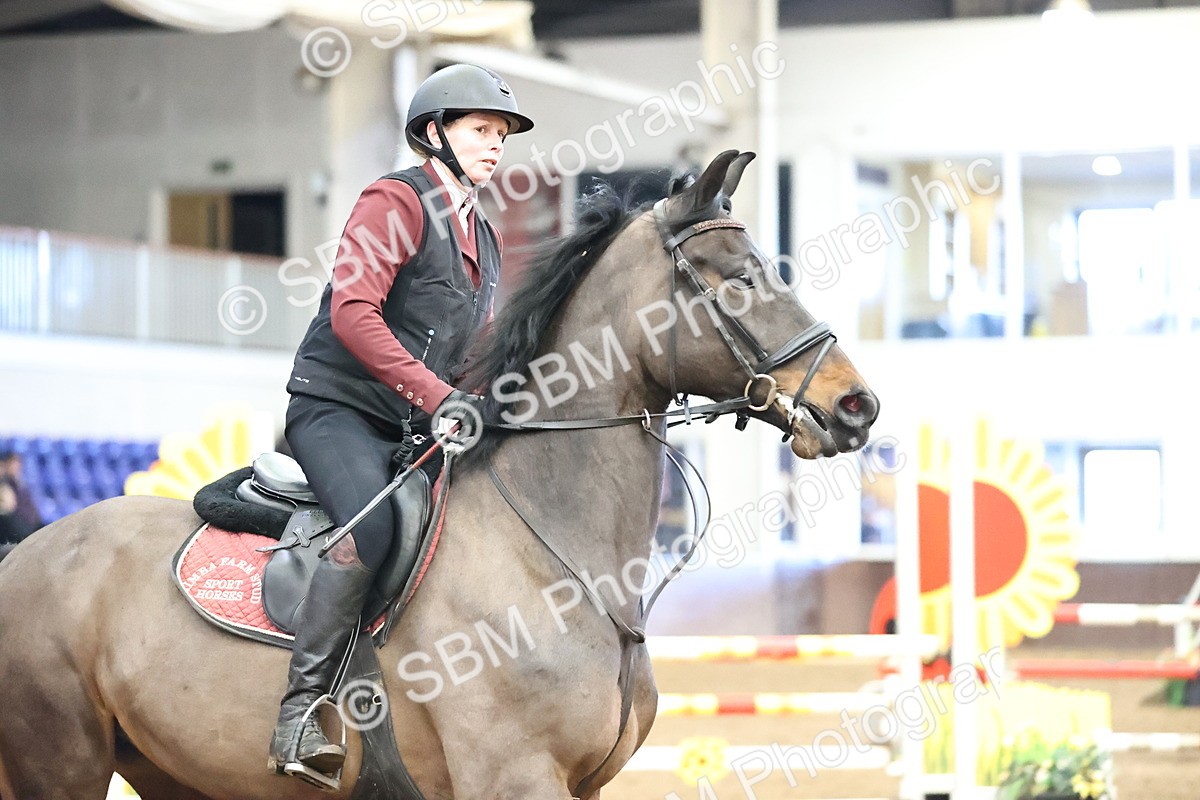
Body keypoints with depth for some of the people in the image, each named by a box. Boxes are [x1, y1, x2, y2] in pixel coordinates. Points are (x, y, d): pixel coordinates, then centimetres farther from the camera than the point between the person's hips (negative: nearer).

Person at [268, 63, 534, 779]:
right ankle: (301, 709, -31)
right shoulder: (397, 203, -7)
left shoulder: (484, 239, 19)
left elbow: (478, 352, 28)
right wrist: (436, 394, -27)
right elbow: (352, 314, -20)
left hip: (419, 430, 9)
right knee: (373, 525, -33)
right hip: (337, 410, -9)